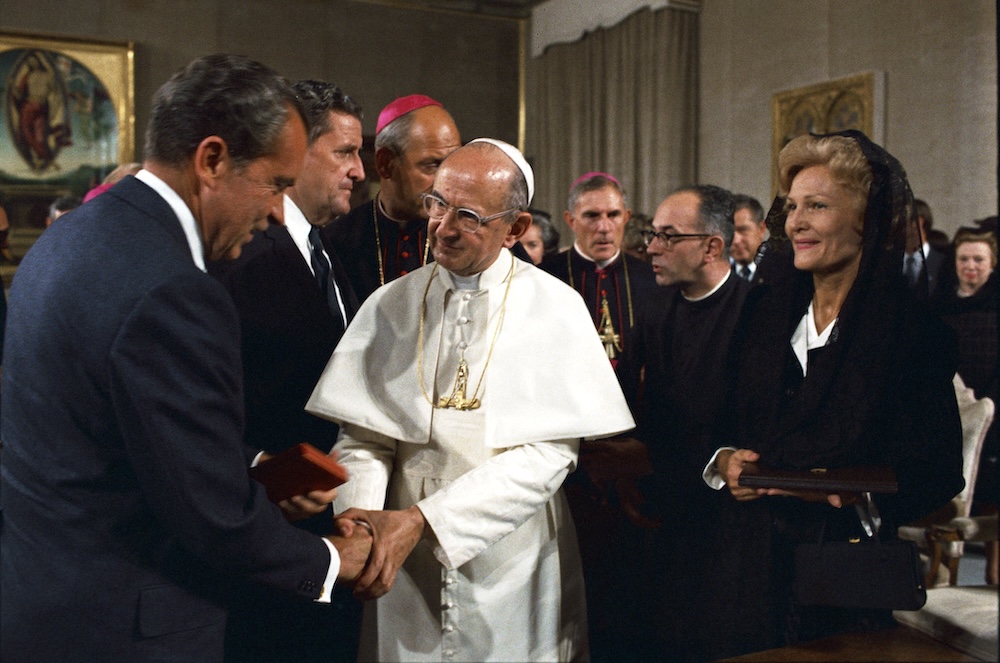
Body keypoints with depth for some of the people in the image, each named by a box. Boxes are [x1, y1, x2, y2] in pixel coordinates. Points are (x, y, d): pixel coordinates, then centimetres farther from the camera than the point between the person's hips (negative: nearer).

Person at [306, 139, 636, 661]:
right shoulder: (389, 305, 1)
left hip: (513, 571, -1)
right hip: (404, 573, 2)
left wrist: (421, 519, -21)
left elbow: (549, 452, -14)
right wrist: (359, 511, -23)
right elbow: (362, 436, -2)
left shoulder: (555, 309, -7)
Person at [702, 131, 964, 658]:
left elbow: (938, 473, -9)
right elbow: (724, 420, 9)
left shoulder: (914, 329, -9)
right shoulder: (763, 311, 5)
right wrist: (723, 461, -11)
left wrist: (849, 491, -24)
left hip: (849, 563, -4)